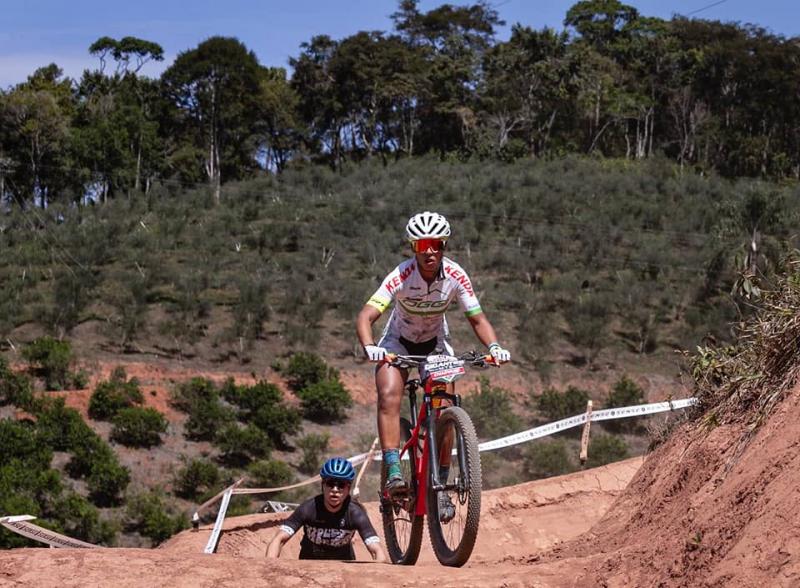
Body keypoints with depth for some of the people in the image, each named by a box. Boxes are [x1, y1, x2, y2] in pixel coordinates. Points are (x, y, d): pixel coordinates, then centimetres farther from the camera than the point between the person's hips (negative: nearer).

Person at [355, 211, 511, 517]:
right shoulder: (401, 276, -30)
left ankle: (441, 485, -3)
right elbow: (366, 316, -38)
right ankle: (393, 473, -31)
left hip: (435, 343, 2)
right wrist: (369, 347, -58)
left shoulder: (455, 275, -22)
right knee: (389, 397, -28)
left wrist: (494, 347, -34)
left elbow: (477, 319, -15)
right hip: (398, 342, -2)